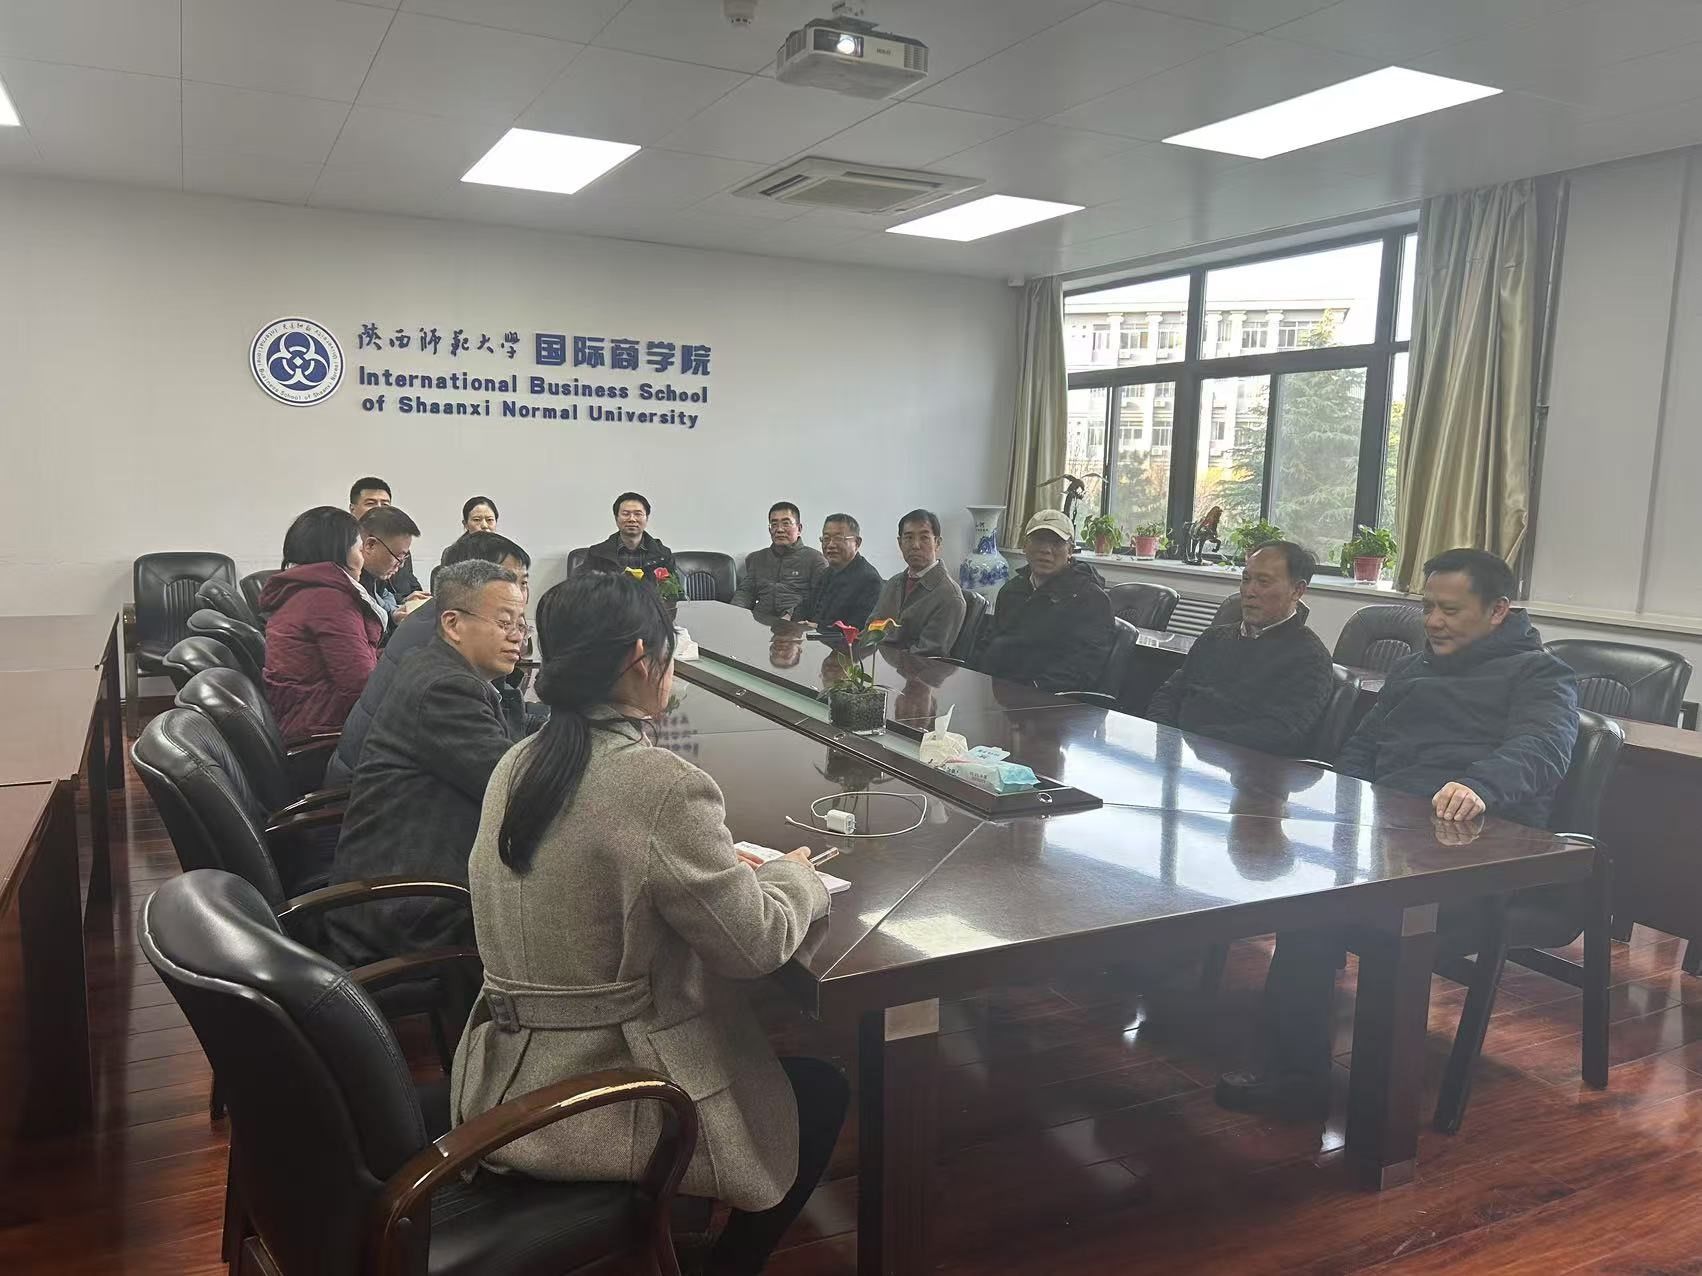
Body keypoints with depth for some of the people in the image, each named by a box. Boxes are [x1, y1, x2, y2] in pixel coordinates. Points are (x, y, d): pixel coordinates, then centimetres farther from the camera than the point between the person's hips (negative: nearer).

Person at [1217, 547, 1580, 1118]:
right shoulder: (1414, 667, 31)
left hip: (1465, 846, -6)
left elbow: (1543, 749, -13)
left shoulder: (1540, 675, 9)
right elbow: (1362, 745, 33)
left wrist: (1478, 785, -36)